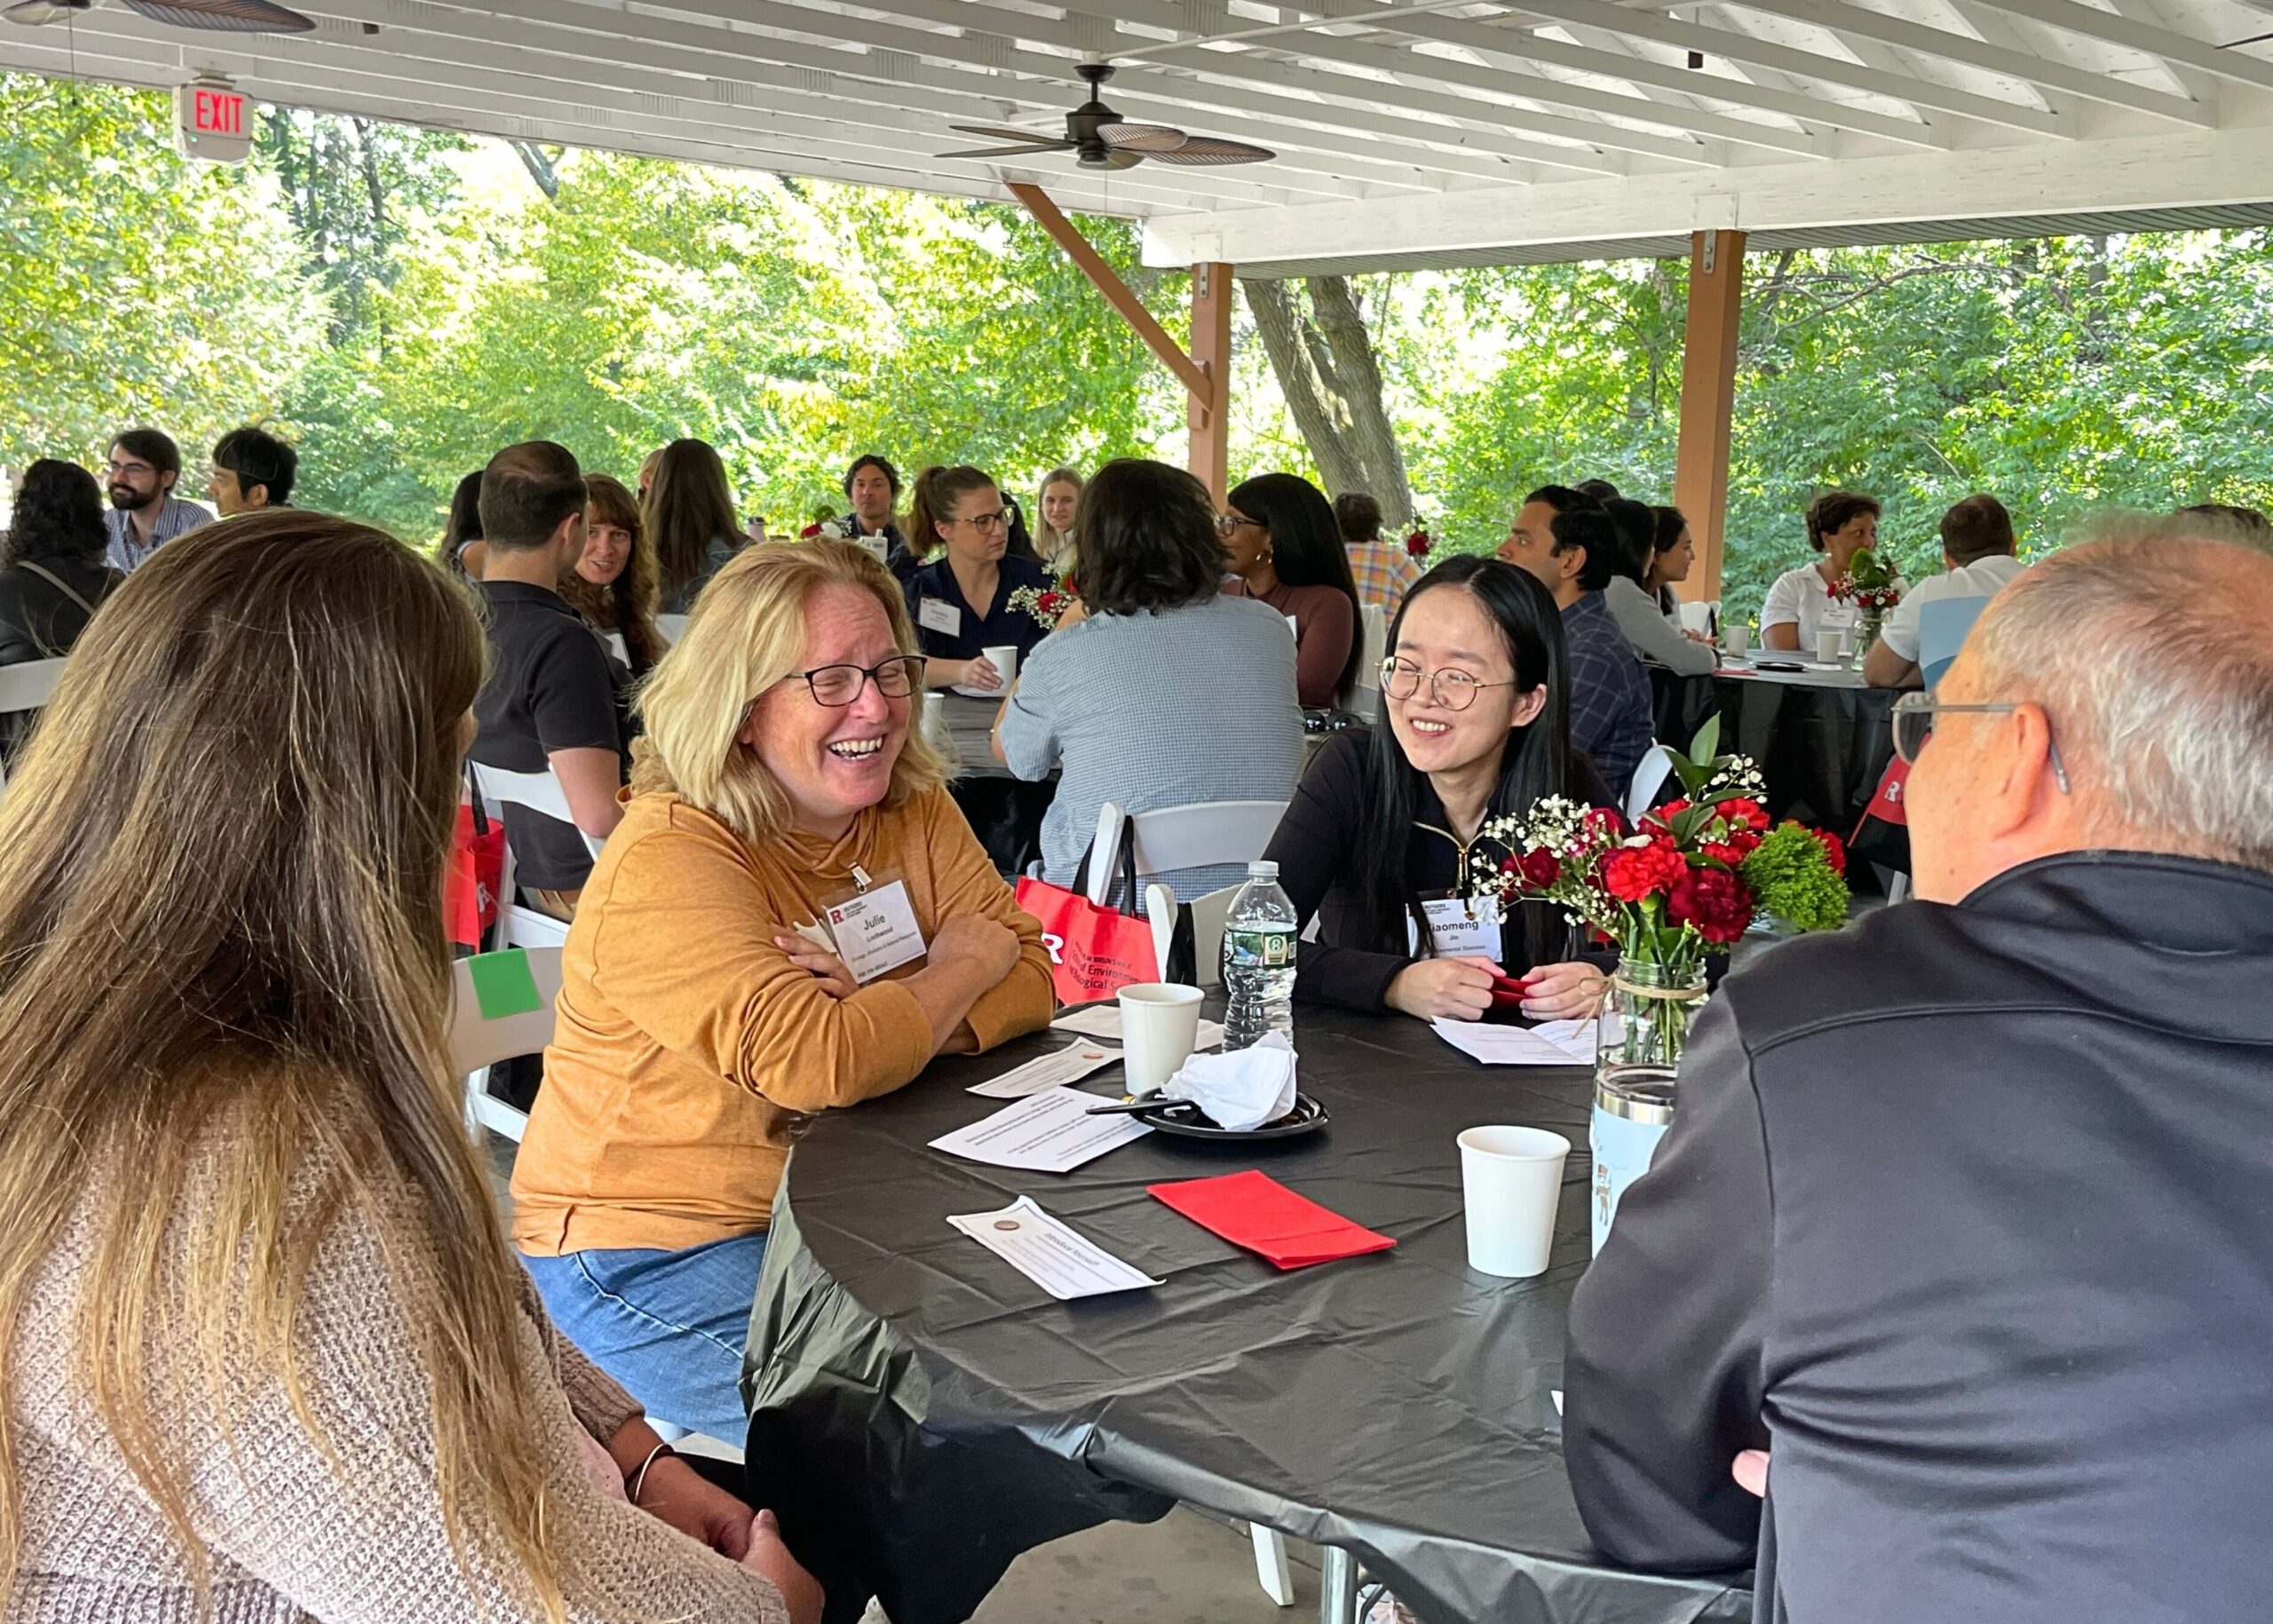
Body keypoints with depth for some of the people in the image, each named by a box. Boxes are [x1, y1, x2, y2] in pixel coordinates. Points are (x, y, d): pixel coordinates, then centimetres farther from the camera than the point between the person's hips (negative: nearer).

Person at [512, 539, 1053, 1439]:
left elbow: (1026, 978, -3)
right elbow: (812, 1062, -32)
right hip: (651, 1246, -7)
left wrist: (879, 1019, -22)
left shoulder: (914, 811, 2)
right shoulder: (666, 858, -21)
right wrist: (959, 969, -14)